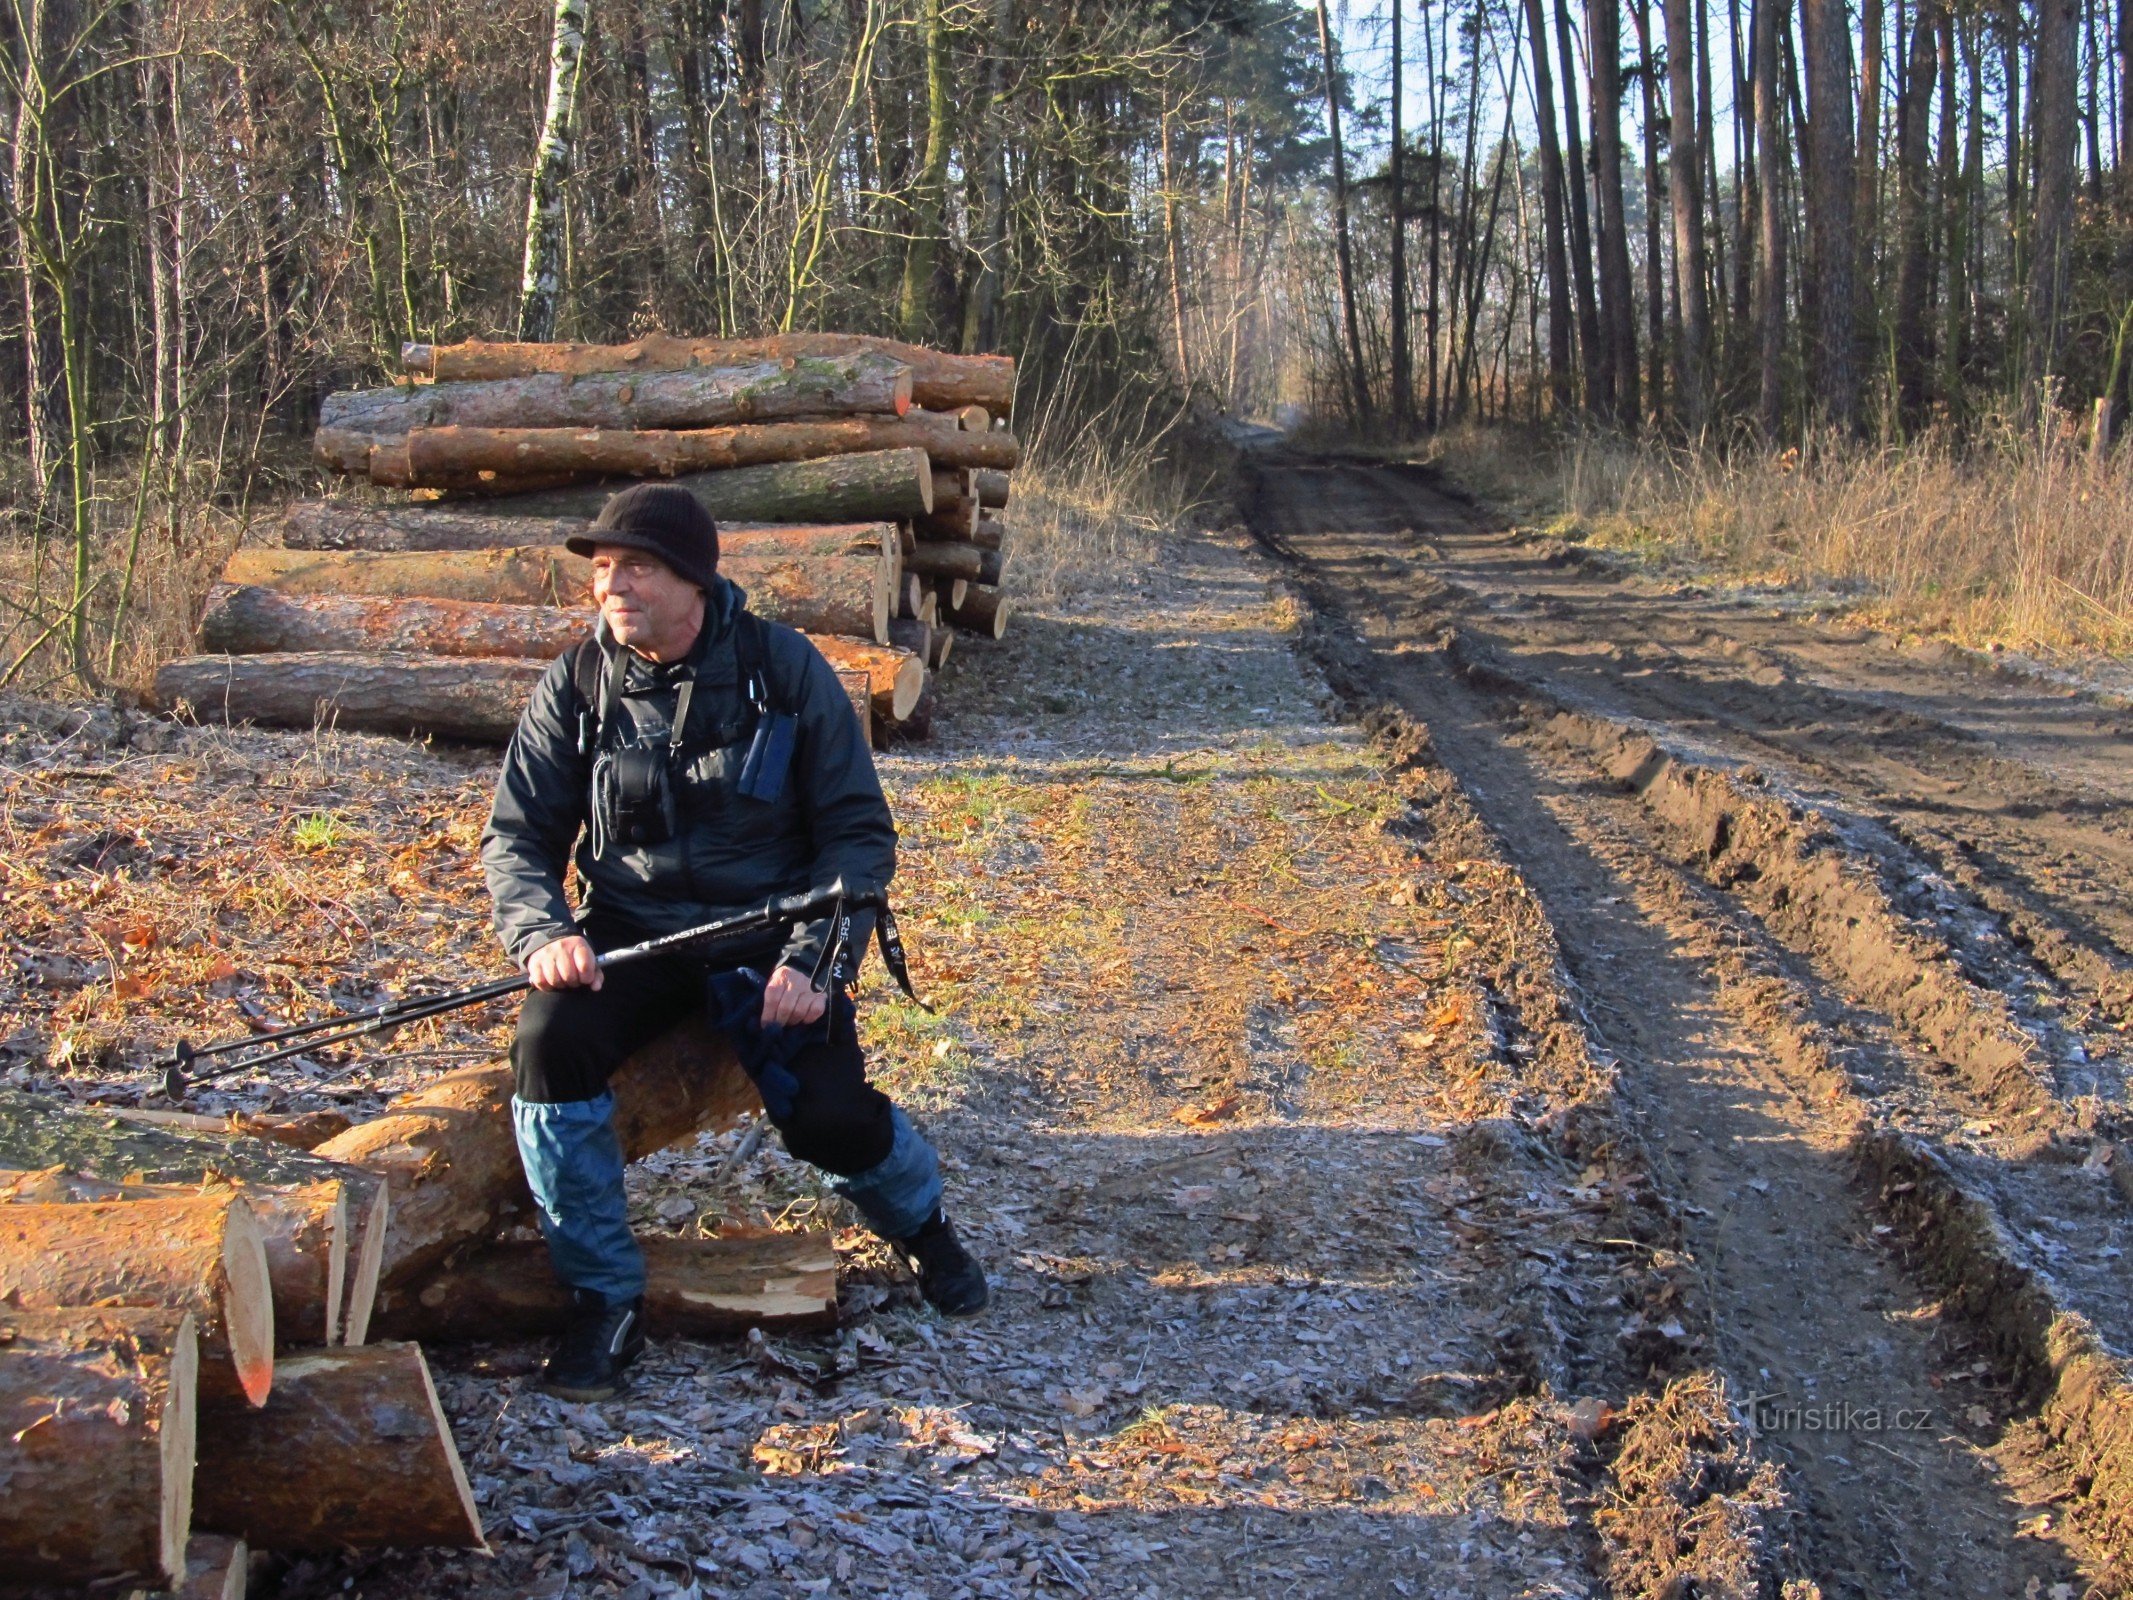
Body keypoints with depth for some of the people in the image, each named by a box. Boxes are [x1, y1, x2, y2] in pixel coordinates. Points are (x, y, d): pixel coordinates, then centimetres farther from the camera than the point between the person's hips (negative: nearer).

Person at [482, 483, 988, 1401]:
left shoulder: (784, 670, -8)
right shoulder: (576, 686, -3)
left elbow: (860, 835, -6)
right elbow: (515, 837, 3)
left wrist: (811, 960, -20)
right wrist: (542, 935, -19)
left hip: (766, 926, -2)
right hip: (631, 930, 2)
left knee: (829, 1116, -22)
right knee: (550, 1042, -29)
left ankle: (918, 1221, 17)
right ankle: (606, 1299, -12)